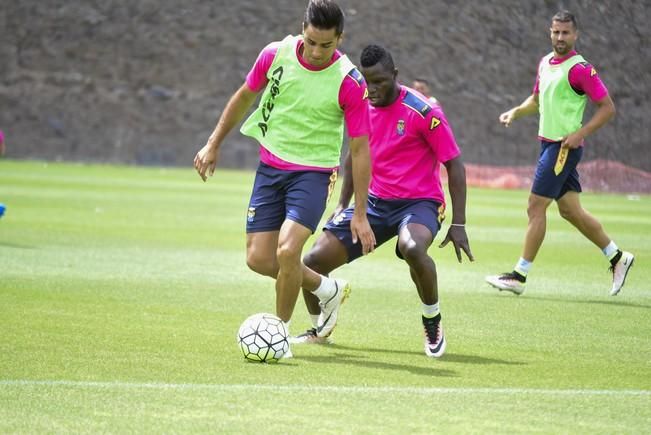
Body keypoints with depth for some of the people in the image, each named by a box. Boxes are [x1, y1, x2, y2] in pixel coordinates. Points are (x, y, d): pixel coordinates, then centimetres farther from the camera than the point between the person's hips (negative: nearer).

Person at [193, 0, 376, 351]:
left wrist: (360, 214, -11)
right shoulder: (276, 55, -9)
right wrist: (214, 144, 13)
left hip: (313, 173, -4)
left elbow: (359, 148, -11)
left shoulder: (349, 82, -17)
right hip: (270, 167, 4)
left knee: (287, 250, -23)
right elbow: (244, 97, 11)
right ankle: (327, 289, 27)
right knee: (258, 259, 0)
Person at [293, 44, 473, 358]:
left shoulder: (423, 112, -15)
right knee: (314, 260, -6)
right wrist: (343, 205, 19)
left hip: (419, 202, -6)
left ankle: (432, 321, -14)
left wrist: (458, 224, -14)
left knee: (412, 248, -40)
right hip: (374, 202, 6)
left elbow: (455, 166, -11)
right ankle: (319, 330, 22)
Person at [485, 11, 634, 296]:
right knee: (570, 211, 12)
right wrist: (516, 112, 9)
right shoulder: (545, 63, 12)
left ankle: (519, 276, -4)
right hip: (548, 144, 9)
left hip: (564, 147, -9)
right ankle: (617, 257, 25)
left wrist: (580, 134, -20)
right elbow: (537, 99, 27)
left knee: (536, 208, -8)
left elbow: (607, 107, -12)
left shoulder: (579, 68, -13)